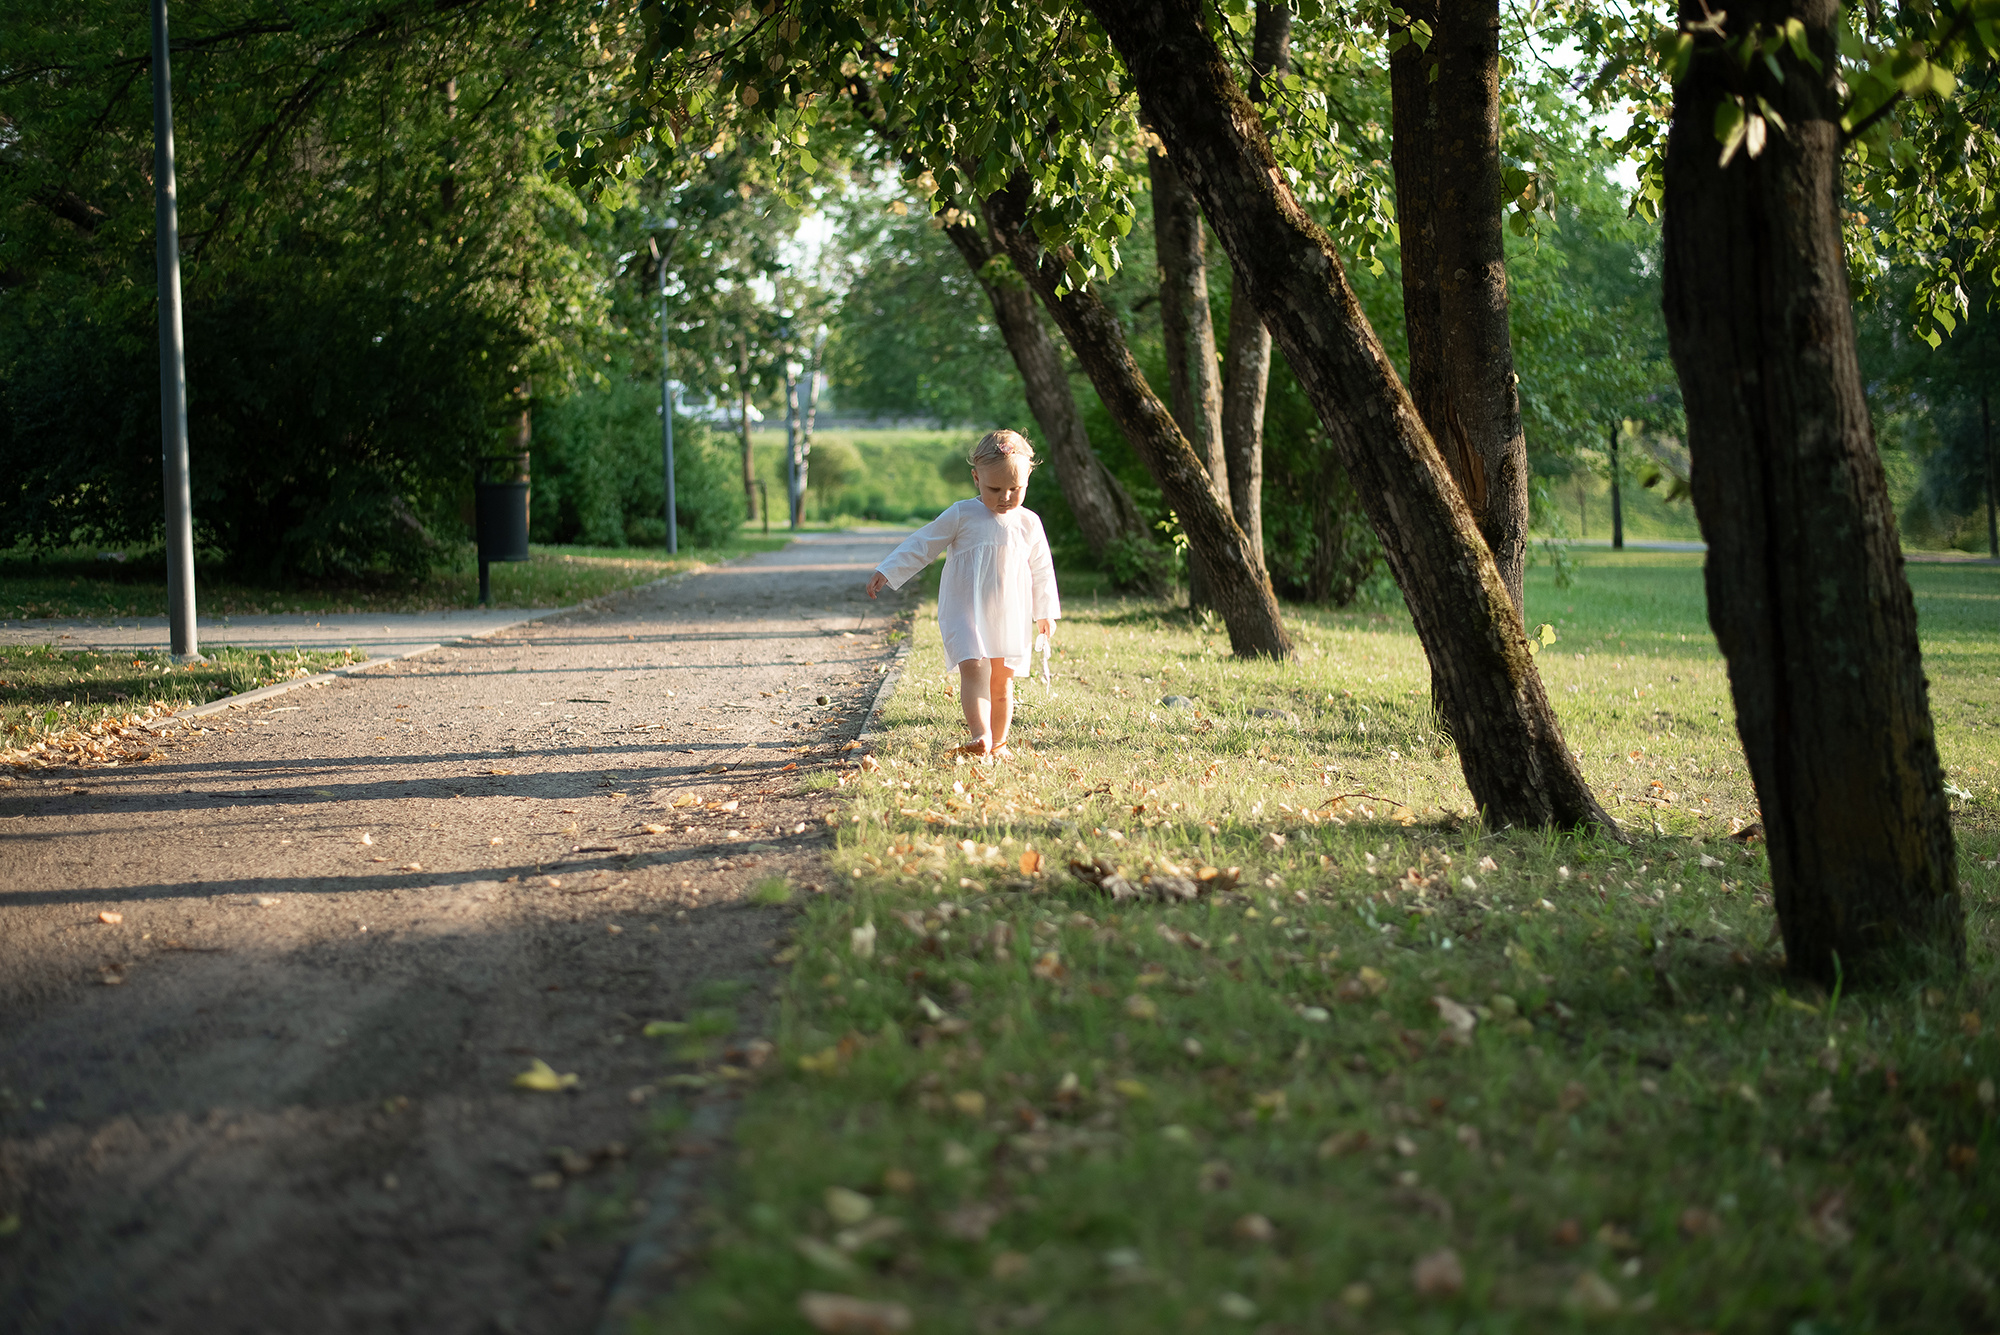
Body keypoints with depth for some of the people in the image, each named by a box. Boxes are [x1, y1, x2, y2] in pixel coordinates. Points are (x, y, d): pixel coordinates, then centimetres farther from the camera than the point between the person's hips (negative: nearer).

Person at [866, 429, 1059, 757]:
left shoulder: (1029, 523, 6)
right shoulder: (961, 516, -3)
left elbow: (1041, 570, 17)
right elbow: (922, 545, 0)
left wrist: (1045, 613, 20)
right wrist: (887, 572, -5)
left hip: (1010, 617, 3)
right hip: (964, 611, -3)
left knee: (1002, 681, 7)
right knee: (974, 667, -22)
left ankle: (998, 741, 19)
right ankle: (980, 735, -29)